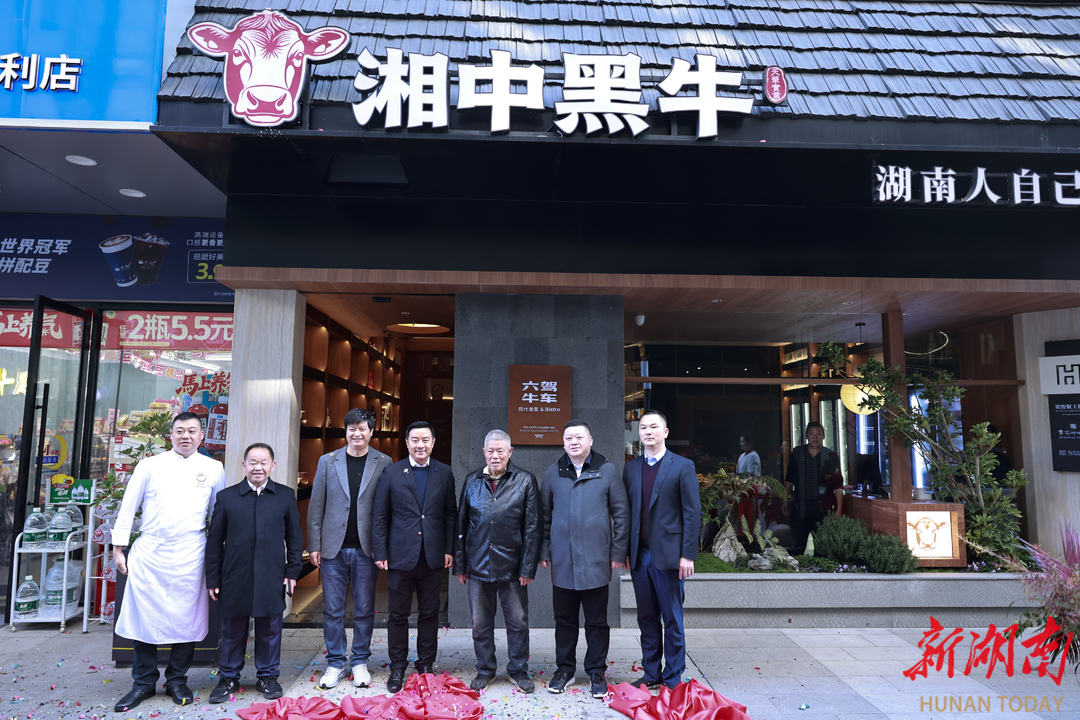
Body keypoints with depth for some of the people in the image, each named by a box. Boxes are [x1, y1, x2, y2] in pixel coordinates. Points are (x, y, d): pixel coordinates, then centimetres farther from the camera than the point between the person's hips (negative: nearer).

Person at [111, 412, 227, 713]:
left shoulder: (213, 469, 5)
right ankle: (143, 682, 22)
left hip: (189, 558, 0)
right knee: (144, 617, 5)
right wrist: (119, 548, 4)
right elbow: (128, 508, 7)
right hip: (148, 555, 0)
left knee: (186, 619, 6)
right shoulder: (150, 465, 4)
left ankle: (177, 681, 23)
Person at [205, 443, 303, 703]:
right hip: (235, 578, 0)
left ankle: (267, 676, 28)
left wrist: (292, 570, 1)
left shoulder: (286, 495, 3)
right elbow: (214, 541, 4)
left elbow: (295, 537, 6)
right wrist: (213, 579, 1)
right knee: (232, 632, 12)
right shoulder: (226, 496, 2)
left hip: (271, 579, 0)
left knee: (269, 630, 11)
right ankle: (228, 679, 30)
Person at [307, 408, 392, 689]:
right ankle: (335, 663, 24)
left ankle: (360, 662, 24)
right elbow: (316, 506, 6)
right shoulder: (328, 461, 5)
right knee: (332, 609, 8)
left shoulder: (384, 463, 0)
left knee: (364, 609, 8)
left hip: (366, 549, -1)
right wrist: (314, 545, 1)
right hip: (333, 549, 1)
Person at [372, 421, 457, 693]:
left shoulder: (444, 473, 4)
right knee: (398, 615, 8)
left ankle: (426, 665, 27)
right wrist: (380, 553, -4)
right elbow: (379, 516, 1)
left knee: (429, 613, 11)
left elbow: (450, 513, 7)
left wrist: (449, 548, 1)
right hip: (401, 556, -1)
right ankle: (397, 669, 23)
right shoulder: (391, 473, 0)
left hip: (433, 557, 1)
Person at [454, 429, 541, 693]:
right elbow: (461, 525, 9)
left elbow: (532, 527, -4)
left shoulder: (525, 481, -3)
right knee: (480, 623, 13)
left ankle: (518, 670, 26)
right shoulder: (472, 481, 5)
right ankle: (485, 670, 30)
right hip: (477, 566, 2)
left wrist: (528, 567, -8)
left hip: (512, 567, -2)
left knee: (518, 622, 8)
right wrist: (459, 564, 6)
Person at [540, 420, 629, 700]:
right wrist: (544, 551, 5)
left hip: (596, 561, -2)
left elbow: (621, 513, 1)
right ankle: (565, 669, 28)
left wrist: (618, 552, -2)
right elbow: (544, 515, 9)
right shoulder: (553, 473, 5)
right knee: (564, 619, 12)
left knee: (597, 621, 9)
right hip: (562, 561, 2)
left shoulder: (607, 471, -1)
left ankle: (596, 672, 24)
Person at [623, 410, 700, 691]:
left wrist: (688, 555, -10)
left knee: (672, 620, 6)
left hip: (668, 555, -4)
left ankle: (673, 678, 20)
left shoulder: (683, 466, -3)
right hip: (639, 556, 4)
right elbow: (626, 512, 12)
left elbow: (693, 513, -5)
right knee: (647, 618, 12)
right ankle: (650, 674, 25)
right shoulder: (630, 469, 10)